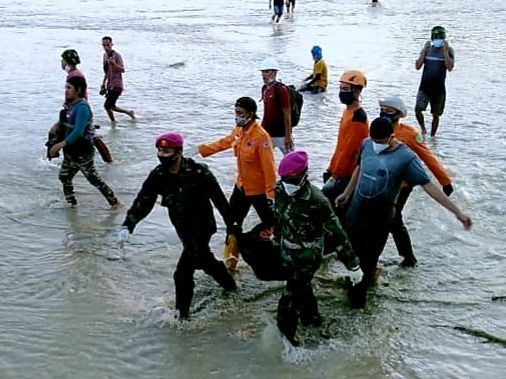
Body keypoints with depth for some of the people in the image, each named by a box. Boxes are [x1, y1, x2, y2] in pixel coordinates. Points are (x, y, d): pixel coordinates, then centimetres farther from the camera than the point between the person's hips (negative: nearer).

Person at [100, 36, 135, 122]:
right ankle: (129, 112, 31)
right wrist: (103, 83, 20)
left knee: (107, 106, -13)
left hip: (117, 85, -8)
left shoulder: (117, 55, -14)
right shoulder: (105, 55, 10)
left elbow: (123, 70, -22)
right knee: (111, 107, 14)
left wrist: (114, 64, -38)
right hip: (110, 85, 8)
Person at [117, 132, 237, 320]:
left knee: (183, 273, -13)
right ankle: (230, 287, 52)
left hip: (202, 226, -6)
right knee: (204, 260, 25)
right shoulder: (158, 176, -9)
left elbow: (219, 198, -15)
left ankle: (182, 315, 2)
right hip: (182, 228, 6)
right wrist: (127, 225, -26)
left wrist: (231, 224, -7)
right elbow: (143, 201, -12)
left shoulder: (198, 172, -24)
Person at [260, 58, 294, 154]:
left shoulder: (281, 89, -16)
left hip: (281, 134, -8)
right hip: (266, 133, 8)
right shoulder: (264, 88, 7)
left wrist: (288, 136, -18)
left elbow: (287, 114, -17)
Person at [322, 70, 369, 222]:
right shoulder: (348, 111, 10)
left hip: (349, 175, -9)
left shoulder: (358, 117, -22)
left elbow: (348, 150, -22)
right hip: (342, 172, 9)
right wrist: (331, 169, 17)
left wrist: (335, 175, -17)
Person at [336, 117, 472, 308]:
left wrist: (457, 212, -22)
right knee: (353, 251, 14)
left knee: (369, 257, 3)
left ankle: (361, 290, 28)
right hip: (356, 209, 5)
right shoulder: (367, 144, -3)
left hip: (380, 216, -5)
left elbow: (428, 185, -20)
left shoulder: (405, 157, -20)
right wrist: (347, 193, 25)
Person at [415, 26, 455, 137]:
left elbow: (450, 67, -15)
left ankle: (432, 136, 22)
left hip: (439, 88, -1)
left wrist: (445, 50, -17)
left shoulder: (448, 50, -1)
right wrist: (424, 50, -7)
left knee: (436, 115, 6)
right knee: (418, 110, -17)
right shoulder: (427, 49, 7)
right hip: (424, 86, 1)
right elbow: (418, 66, 0)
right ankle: (423, 128, 9)